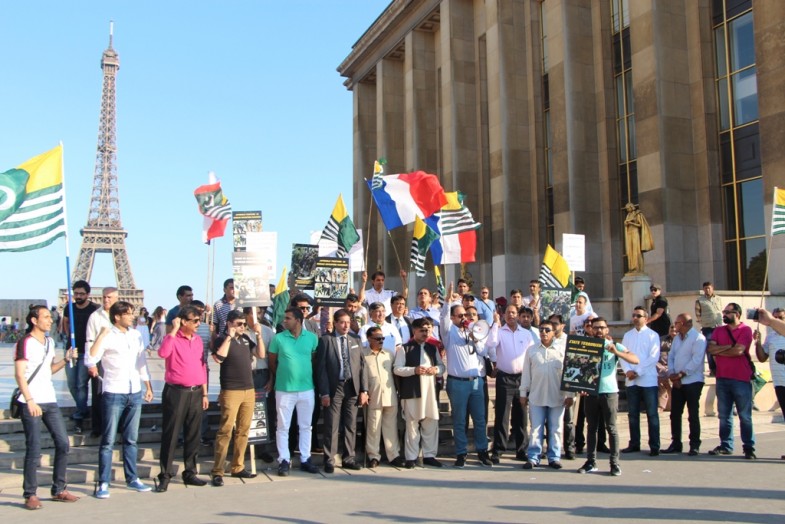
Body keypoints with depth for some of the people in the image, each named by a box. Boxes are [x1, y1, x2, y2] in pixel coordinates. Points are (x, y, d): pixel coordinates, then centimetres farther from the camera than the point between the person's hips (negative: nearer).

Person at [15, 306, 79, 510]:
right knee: (34, 450, -3)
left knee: (63, 443, 5)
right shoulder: (25, 343, -7)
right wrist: (30, 401, -19)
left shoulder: (50, 342, 15)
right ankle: (30, 495, 8)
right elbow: (19, 374, -12)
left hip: (50, 401, 7)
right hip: (31, 403, -7)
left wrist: (66, 359, 5)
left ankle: (59, 490, 16)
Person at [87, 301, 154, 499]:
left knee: (131, 439, 13)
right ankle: (103, 483, 5)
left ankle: (132, 478, 21)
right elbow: (91, 360, -20)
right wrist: (101, 336, -23)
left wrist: (148, 387, 16)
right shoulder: (107, 337, -7)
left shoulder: (136, 335, 10)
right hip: (114, 394, -5)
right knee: (108, 441, -1)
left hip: (135, 393, 5)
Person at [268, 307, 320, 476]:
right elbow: (272, 361, 6)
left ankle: (305, 460, 19)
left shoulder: (312, 338, -1)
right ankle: (284, 461, 11)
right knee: (283, 427, 3)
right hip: (284, 389, -1)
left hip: (307, 389, 2)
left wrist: (305, 374, 7)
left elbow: (314, 359, 9)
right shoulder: (278, 338, -4)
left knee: (306, 426, 9)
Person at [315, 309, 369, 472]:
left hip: (352, 387, 4)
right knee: (332, 426, 0)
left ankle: (348, 459, 17)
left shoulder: (356, 341, 11)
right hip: (334, 387, -4)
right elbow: (321, 368, -5)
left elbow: (362, 366, 9)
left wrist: (364, 390, 2)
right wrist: (324, 392, -11)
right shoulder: (326, 340, -1)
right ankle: (329, 461, 7)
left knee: (351, 425, 8)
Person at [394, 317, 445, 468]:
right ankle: (411, 457, 8)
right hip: (412, 391, -5)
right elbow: (397, 369, -6)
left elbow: (442, 366, 18)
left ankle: (429, 455, 17)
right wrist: (414, 370, -19)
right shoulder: (404, 348, -1)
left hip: (430, 390, 5)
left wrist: (436, 369, -5)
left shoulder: (433, 348, 15)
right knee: (412, 424, 1)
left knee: (431, 423, 6)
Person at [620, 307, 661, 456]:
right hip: (631, 381, 4)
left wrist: (638, 371, -14)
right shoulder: (627, 335, 13)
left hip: (648, 380, -4)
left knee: (652, 414, -1)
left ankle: (654, 446, 4)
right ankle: (634, 444, 18)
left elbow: (654, 357, -9)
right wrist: (627, 370, -9)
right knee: (633, 414, 9)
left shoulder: (652, 335, -1)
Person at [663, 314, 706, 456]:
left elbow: (696, 360, -18)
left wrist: (681, 374, -16)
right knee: (675, 414, 8)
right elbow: (671, 356, 12)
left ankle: (695, 445, 8)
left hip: (692, 381, -7)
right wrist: (672, 374, -3)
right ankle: (675, 444, 16)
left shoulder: (698, 337, -10)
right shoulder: (677, 338, 14)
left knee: (693, 415, -1)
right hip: (677, 382, 7)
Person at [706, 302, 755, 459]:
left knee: (745, 416, 0)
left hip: (741, 379, -5)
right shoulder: (718, 331, 12)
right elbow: (710, 348, -1)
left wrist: (719, 351, -4)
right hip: (722, 378, 5)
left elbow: (738, 351, -16)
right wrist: (728, 346, -12)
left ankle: (749, 448, 7)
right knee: (724, 415, 10)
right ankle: (726, 446, 17)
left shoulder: (745, 330, -4)